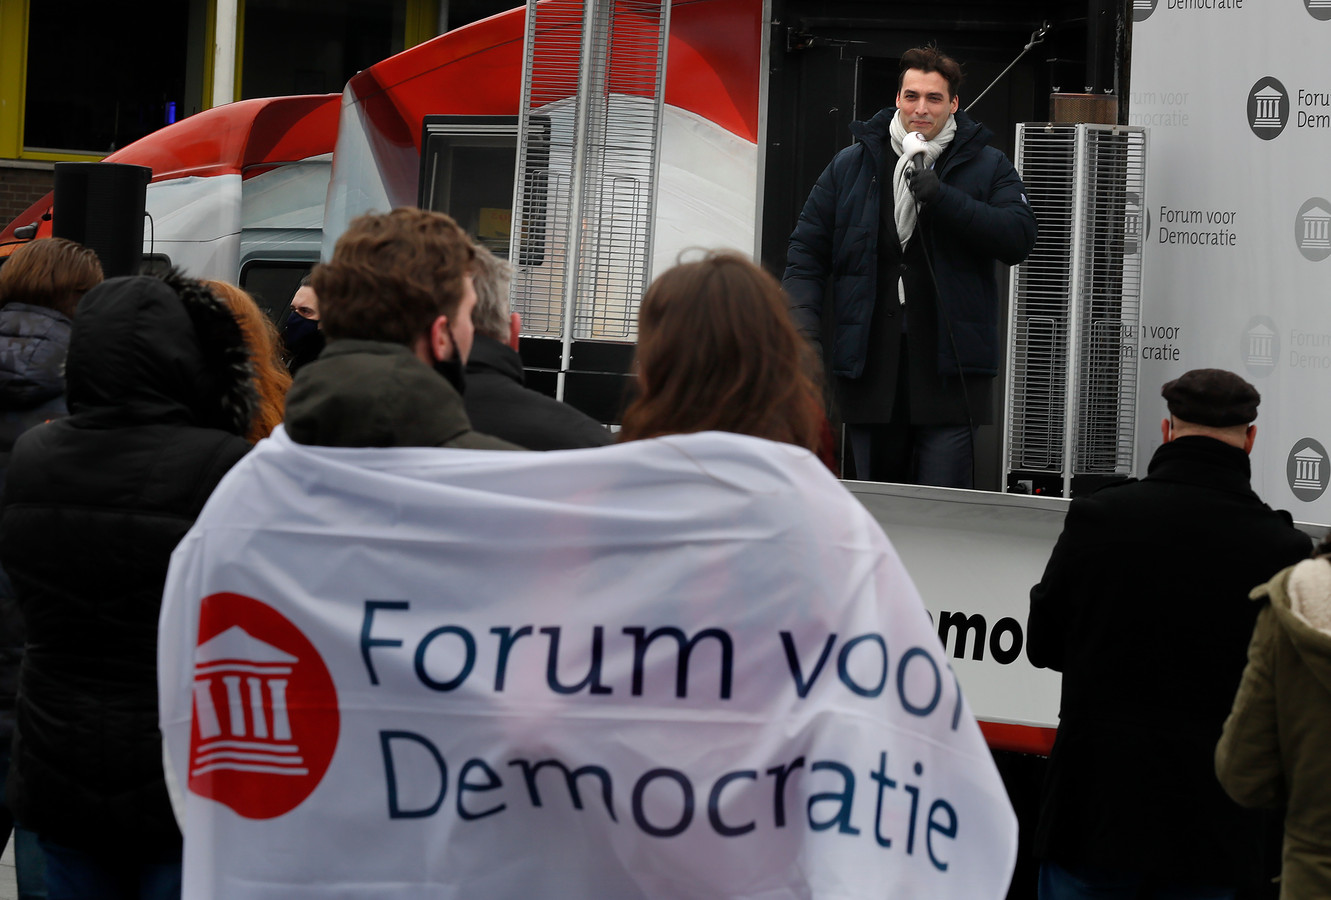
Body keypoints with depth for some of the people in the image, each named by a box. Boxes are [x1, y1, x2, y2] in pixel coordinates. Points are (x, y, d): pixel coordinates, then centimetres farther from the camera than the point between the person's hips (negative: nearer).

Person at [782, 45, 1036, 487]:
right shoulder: (851, 165, 11)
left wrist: (944, 199, -16)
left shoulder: (987, 167, 6)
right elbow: (808, 250, 11)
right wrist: (802, 318, -4)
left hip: (949, 368, -2)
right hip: (869, 365, 2)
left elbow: (1019, 238, -8)